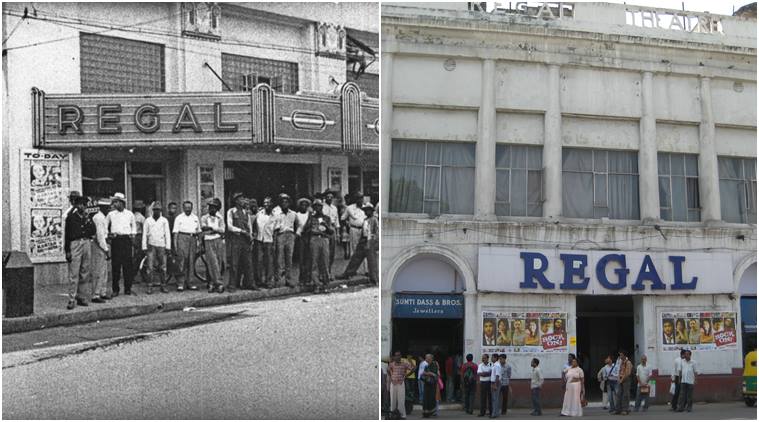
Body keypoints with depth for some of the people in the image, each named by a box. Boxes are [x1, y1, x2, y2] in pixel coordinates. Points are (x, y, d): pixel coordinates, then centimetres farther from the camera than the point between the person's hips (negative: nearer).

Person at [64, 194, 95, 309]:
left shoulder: (86, 218, 15)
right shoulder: (71, 217, 0)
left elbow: (93, 232, 10)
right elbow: (67, 234, -3)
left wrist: (88, 221, -2)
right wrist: (67, 251, -8)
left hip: (86, 243, 6)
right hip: (75, 244, -6)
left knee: (85, 273, 8)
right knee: (73, 274, -7)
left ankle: (82, 297, 15)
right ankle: (72, 300, -7)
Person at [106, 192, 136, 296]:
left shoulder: (129, 214, 10)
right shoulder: (111, 214, 8)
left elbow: (133, 225, 24)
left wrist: (133, 234, 11)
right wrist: (107, 234, 3)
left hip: (127, 239, 0)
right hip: (115, 240, 0)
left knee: (127, 265, -2)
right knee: (115, 265, -3)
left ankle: (128, 288, 5)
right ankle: (115, 289, 1)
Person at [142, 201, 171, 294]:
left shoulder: (164, 220, 8)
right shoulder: (148, 221, 7)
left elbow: (167, 234, 7)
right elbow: (144, 234, 7)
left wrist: (168, 247, 0)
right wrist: (144, 247, 0)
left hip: (161, 246, 1)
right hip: (151, 246, -1)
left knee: (163, 267, 1)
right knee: (150, 267, -6)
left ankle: (163, 286, 7)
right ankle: (149, 287, -3)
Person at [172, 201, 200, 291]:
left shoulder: (195, 218, 17)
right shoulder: (179, 218, 5)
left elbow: (198, 231, 21)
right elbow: (175, 232, 1)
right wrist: (175, 244, -7)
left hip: (192, 238, 4)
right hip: (182, 237, -4)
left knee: (191, 262, 4)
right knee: (181, 261, -9)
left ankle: (189, 283, 10)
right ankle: (180, 283, -9)